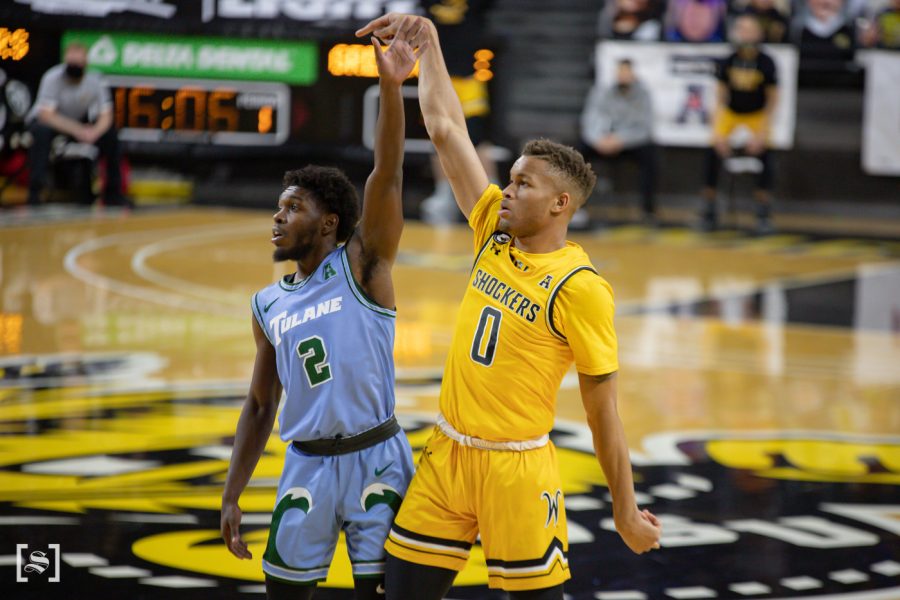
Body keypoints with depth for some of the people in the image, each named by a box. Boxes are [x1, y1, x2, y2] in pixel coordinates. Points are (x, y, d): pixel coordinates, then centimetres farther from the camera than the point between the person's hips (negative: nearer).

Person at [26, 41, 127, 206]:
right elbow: (46, 115, -34)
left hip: (78, 122, 4)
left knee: (110, 134, -15)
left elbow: (105, 116, -14)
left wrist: (94, 132, -38)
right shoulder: (53, 78, -27)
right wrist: (77, 130, -44)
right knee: (42, 132, -37)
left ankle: (113, 192, -1)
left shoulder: (95, 80, -16)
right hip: (45, 120, -4)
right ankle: (34, 191, -36)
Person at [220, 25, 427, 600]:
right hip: (307, 465, 5)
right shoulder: (268, 306, 10)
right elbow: (260, 407, 16)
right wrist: (232, 496, 10)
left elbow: (386, 177, -18)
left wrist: (391, 88, -31)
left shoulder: (361, 265, -3)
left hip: (375, 459, -5)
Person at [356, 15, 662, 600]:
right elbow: (447, 130, 7)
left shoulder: (580, 289, -14)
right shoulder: (496, 236, 4)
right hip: (447, 455, 7)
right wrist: (428, 41, 6)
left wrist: (626, 512, -7)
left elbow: (603, 410, -10)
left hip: (516, 468, -6)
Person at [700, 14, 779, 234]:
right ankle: (709, 211, -2)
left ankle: (763, 213, -4)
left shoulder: (766, 63, -21)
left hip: (757, 115, -1)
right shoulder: (727, 62, -18)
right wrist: (718, 132, -19)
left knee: (763, 153, -18)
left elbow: (772, 100, -13)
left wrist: (762, 134, -17)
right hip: (730, 112, 1)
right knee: (714, 152, -15)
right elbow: (720, 97, -11)